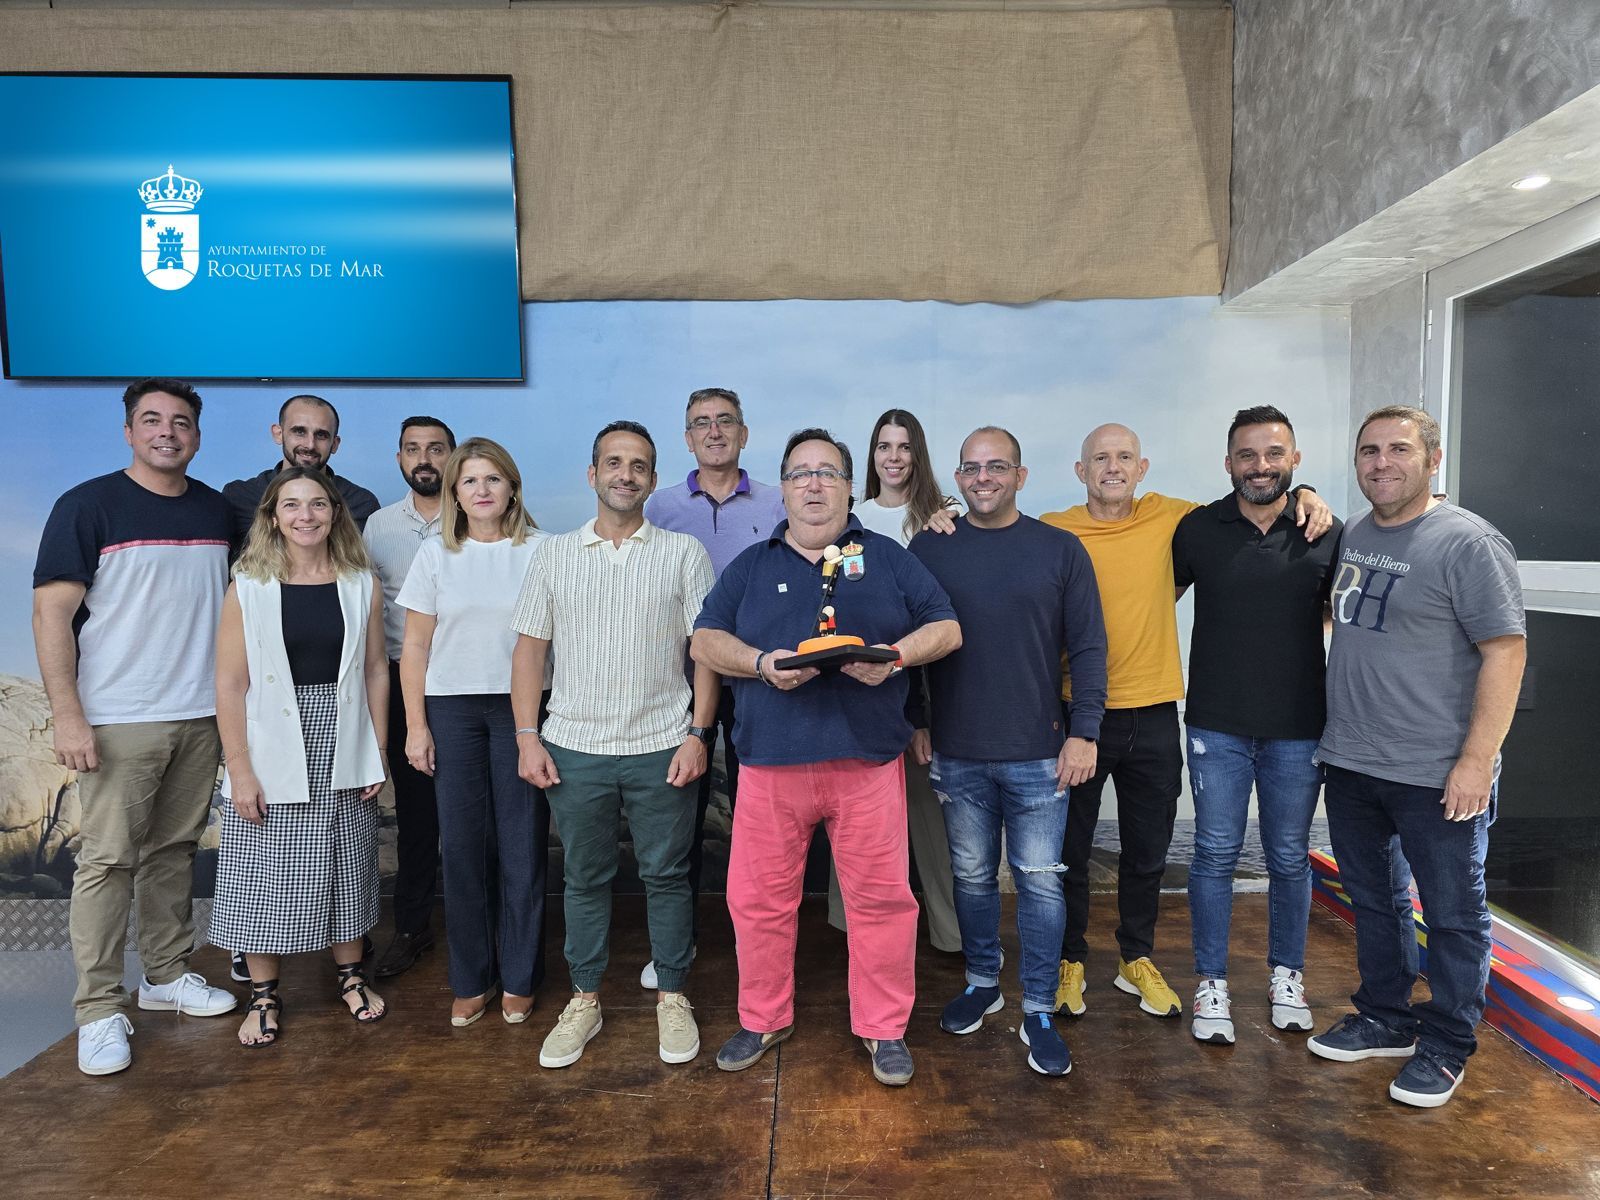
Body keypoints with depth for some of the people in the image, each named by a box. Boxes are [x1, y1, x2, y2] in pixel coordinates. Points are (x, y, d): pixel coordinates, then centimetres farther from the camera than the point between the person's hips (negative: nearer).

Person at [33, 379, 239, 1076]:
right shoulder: (88, 506, -5)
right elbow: (51, 613, -8)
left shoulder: (217, 510, 9)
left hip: (201, 715, 4)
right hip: (118, 722, -4)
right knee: (108, 860, 0)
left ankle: (167, 975, 27)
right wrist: (67, 715, -14)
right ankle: (98, 1010, 11)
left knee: (174, 850, 14)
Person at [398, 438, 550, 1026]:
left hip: (521, 706, -2)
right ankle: (470, 979, 21)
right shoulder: (435, 554, 7)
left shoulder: (540, 549, 1)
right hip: (453, 709, 2)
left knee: (522, 844, 1)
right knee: (463, 845, 6)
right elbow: (416, 647, 8)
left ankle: (518, 978, 17)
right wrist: (416, 725, 2)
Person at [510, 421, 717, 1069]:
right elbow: (530, 647, 7)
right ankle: (584, 998, 28)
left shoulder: (684, 553, 3)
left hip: (661, 748, -1)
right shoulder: (556, 554, 8)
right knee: (585, 877, 12)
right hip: (574, 748, 2)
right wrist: (527, 737, -1)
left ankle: (672, 997, 25)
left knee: (666, 876, 8)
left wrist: (696, 734, -8)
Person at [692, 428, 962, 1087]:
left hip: (869, 759, -1)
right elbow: (706, 640, 8)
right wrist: (761, 664, -11)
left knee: (881, 896, 4)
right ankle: (763, 1020, 28)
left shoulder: (887, 557, 11)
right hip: (770, 759, 1)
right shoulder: (751, 565, 14)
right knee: (759, 897, 7)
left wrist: (896, 655, -12)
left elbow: (946, 628, 7)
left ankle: (884, 1028, 23)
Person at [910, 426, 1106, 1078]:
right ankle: (981, 983, 34)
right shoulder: (929, 548, 3)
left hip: (1039, 754, -1)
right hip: (957, 753, 2)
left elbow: (1087, 647, 0)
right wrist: (914, 720, 4)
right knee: (972, 876, 14)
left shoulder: (1060, 549, 0)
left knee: (1040, 882, 4)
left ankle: (1039, 1011, 19)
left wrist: (1083, 732, -5)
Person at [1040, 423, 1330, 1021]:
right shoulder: (1053, 531, -6)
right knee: (1069, 848, 10)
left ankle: (1137, 960, 36)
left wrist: (1301, 495, 0)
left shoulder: (1168, 518, 2)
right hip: (1078, 711, -2)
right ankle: (1070, 960, 29)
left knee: (1148, 850, 16)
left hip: (1153, 714, 3)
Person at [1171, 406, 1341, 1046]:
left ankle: (1286, 976, 32)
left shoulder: (1327, 534, 0)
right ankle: (1211, 983, 19)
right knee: (1215, 855, 5)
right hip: (1217, 727, -1)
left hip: (1297, 729, 1)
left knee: (1290, 859, 13)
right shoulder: (1197, 529, -1)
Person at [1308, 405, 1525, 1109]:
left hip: (1439, 776, -7)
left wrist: (1476, 760, -19)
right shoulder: (1352, 537, 8)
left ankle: (1446, 1046, 25)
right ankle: (1385, 1021, 35)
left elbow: (1506, 651, -16)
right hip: (1350, 763, 7)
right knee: (1373, 901, 18)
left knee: (1452, 915, 8)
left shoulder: (1468, 542, -13)